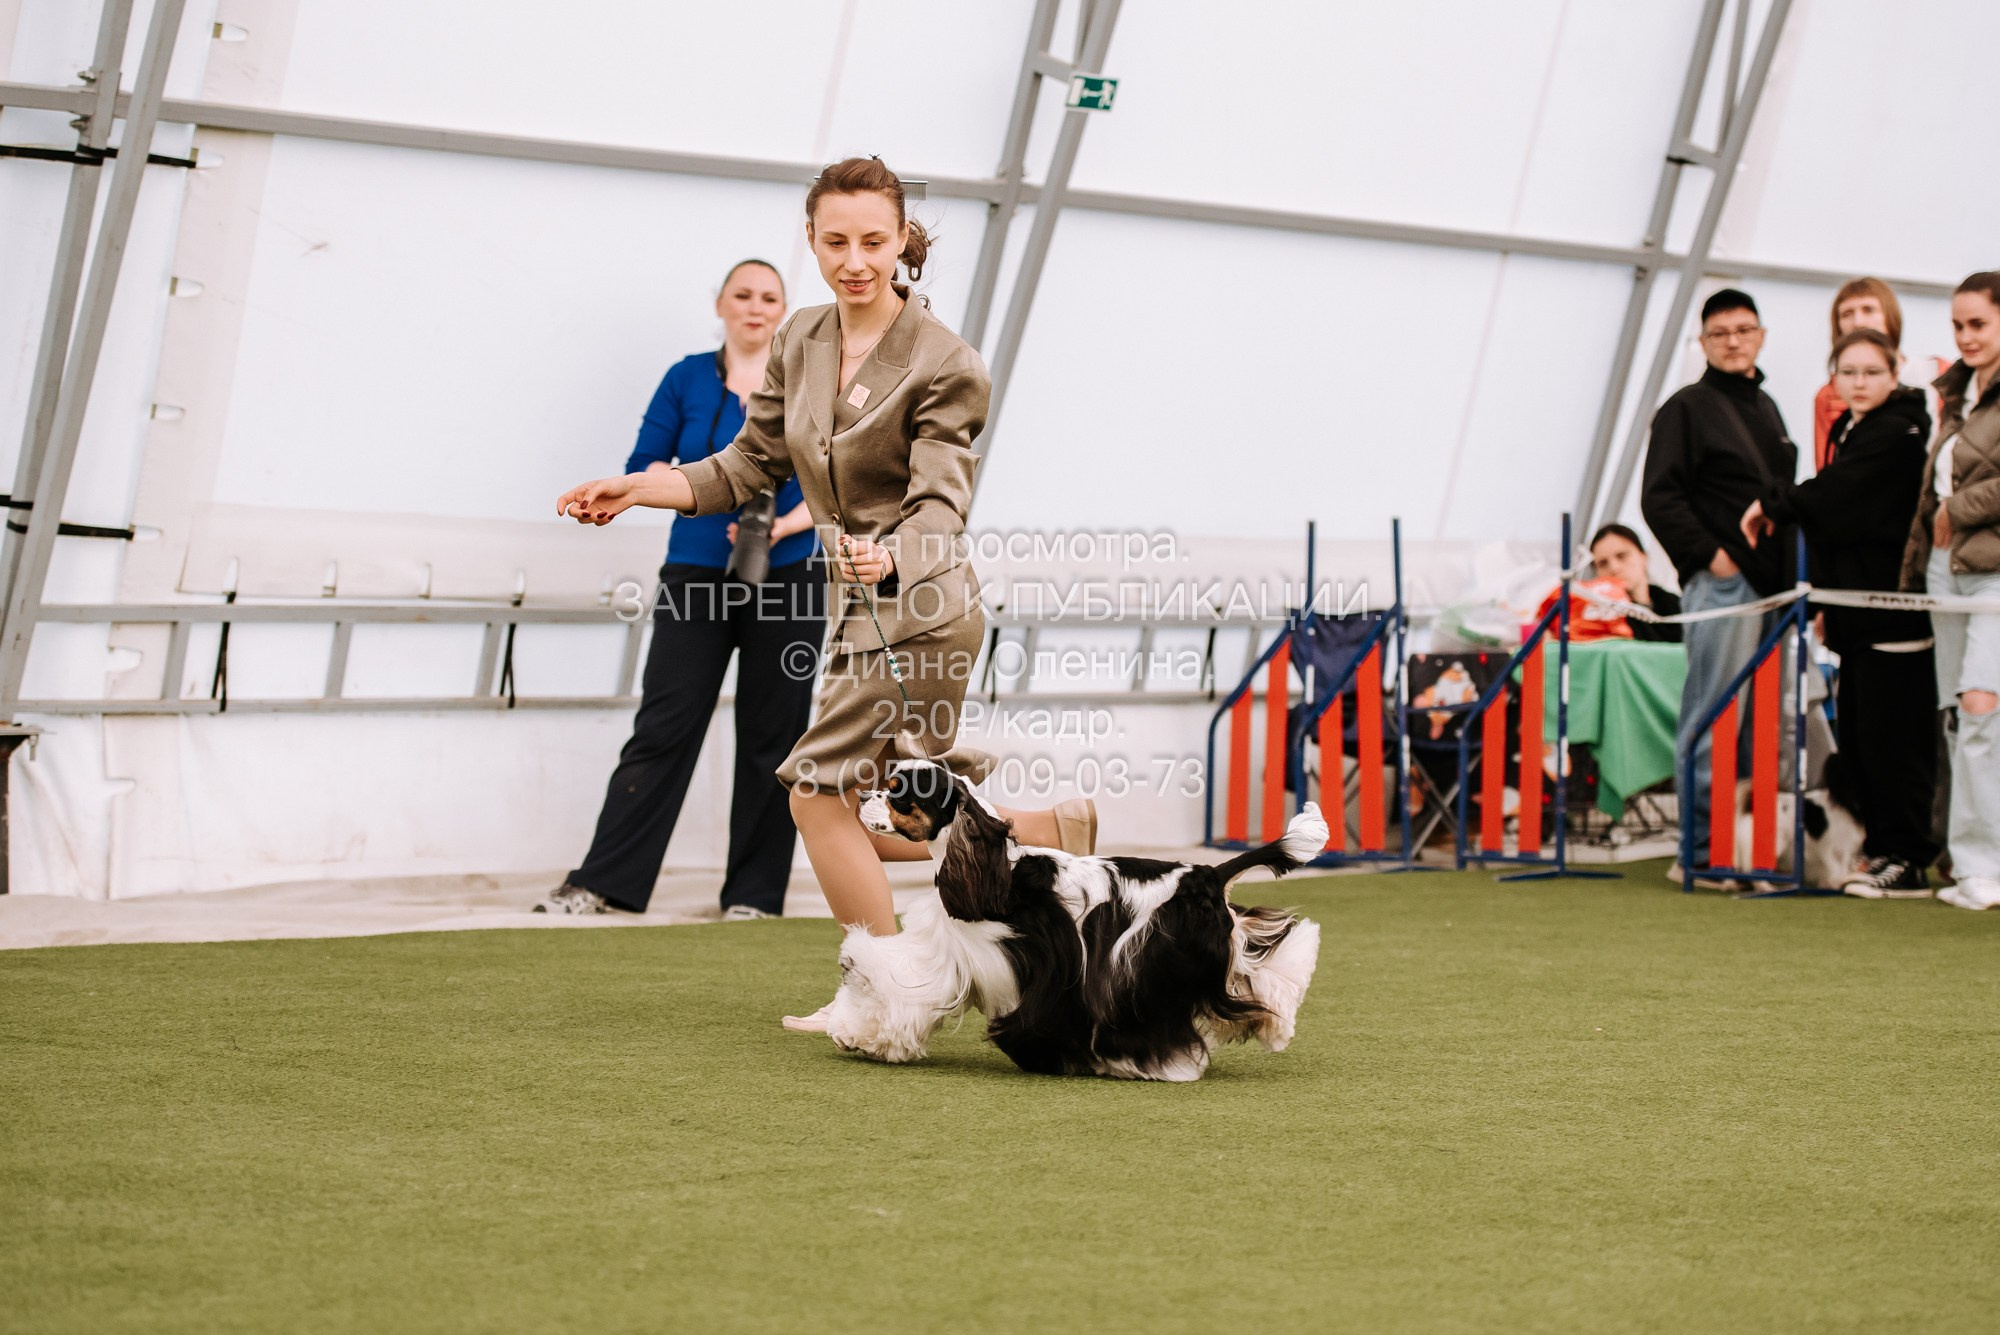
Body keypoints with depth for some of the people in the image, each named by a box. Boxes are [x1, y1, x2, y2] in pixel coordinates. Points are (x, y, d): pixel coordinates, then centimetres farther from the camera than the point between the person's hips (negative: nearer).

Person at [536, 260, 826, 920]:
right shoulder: (688, 378, 4)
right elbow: (643, 469, 1)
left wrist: (781, 526, -17)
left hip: (787, 580, 0)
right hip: (696, 578, 0)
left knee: (771, 736, 4)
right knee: (663, 728, -4)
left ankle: (754, 893, 11)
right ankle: (603, 883, -4)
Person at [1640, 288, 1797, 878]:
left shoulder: (1766, 408, 20)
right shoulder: (1686, 408, -3)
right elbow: (1660, 498, -9)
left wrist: (1792, 570, 14)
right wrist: (1709, 555, -15)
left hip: (1771, 585, 8)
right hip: (1720, 584, -8)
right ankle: (1702, 846, -7)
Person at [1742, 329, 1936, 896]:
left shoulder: (1895, 434, -12)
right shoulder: (1846, 432, 17)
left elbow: (1830, 498, -17)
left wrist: (1772, 504, 0)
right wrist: (1827, 598, 17)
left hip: (1890, 611, -9)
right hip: (1856, 610, 9)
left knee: (1889, 737, -7)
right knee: (1855, 737, 10)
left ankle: (1906, 862, -3)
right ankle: (1883, 850, 17)